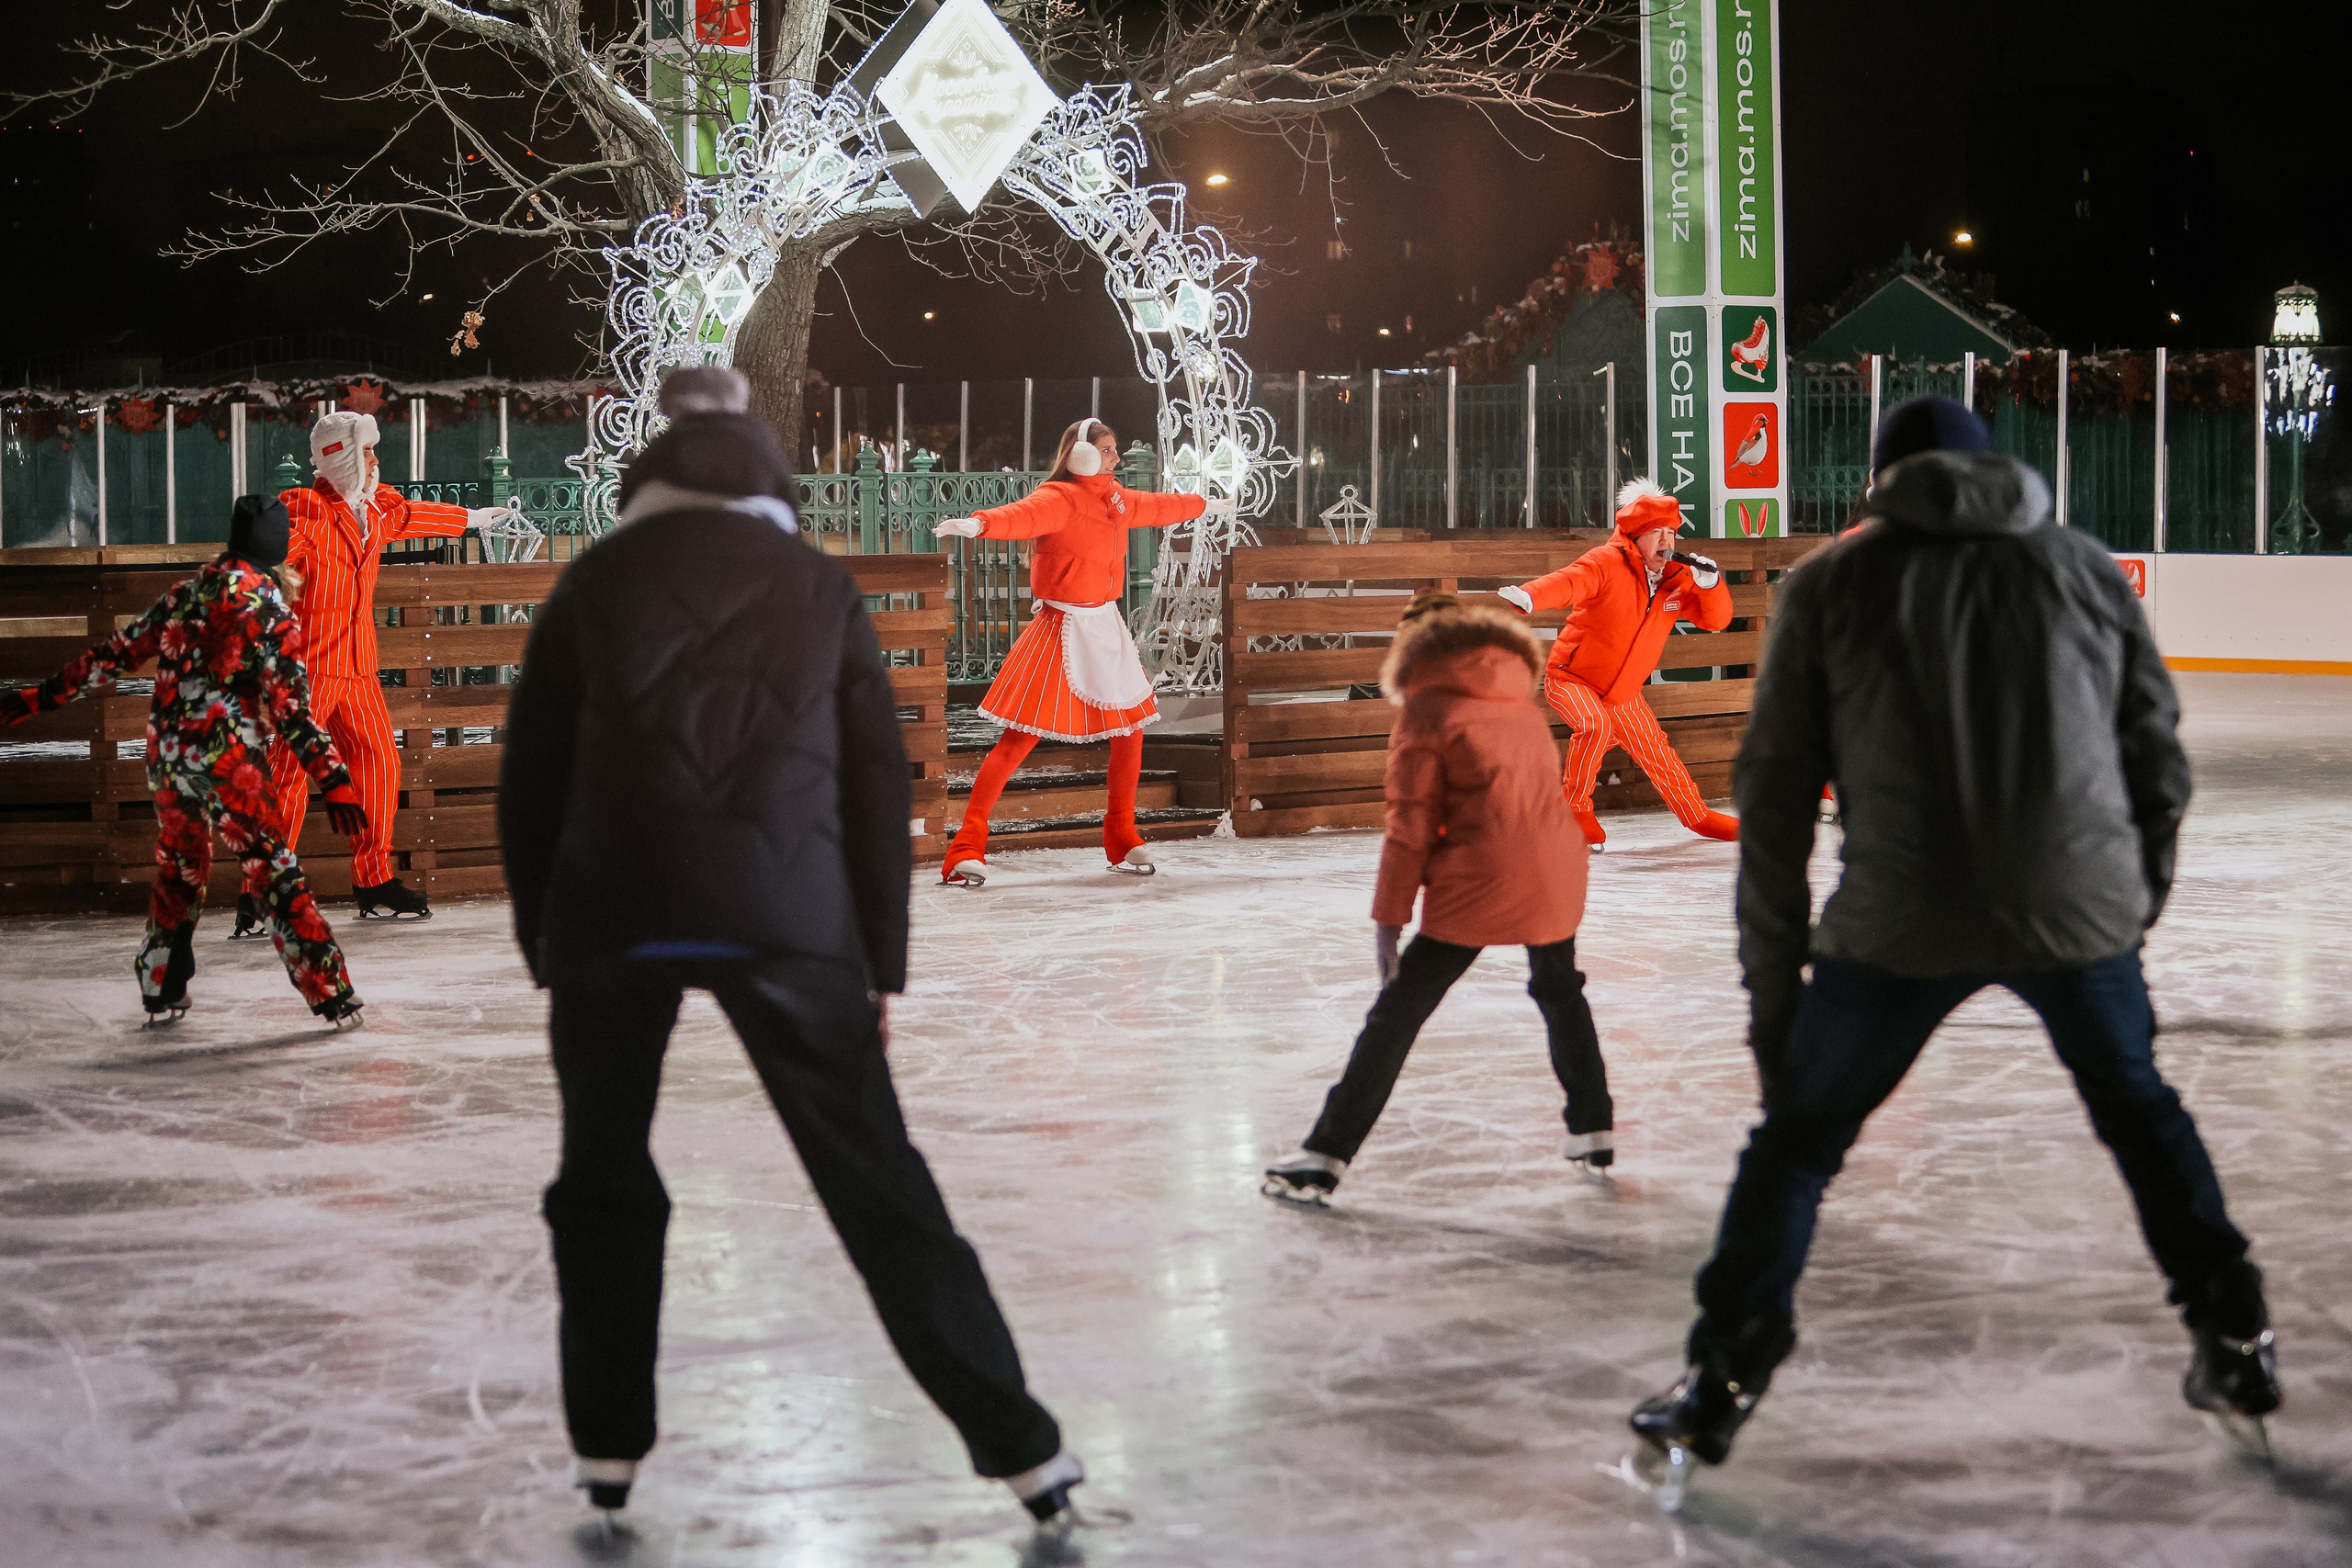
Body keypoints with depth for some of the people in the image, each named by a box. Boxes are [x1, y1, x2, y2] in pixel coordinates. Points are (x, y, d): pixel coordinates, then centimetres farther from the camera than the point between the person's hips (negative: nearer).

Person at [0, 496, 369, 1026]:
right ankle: (332, 996, -5)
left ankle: (161, 992, 27)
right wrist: (333, 779, -12)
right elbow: (291, 708, -12)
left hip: (167, 755, 5)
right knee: (271, 872, -3)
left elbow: (117, 653, 11)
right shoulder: (272, 613, -7)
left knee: (179, 867, 21)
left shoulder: (186, 595, 8)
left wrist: (44, 695, 20)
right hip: (230, 758, -5)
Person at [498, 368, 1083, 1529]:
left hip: (612, 915, 0)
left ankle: (608, 1454, 20)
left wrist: (544, 942, 19)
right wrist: (881, 963, 15)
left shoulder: (595, 583, 13)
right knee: (877, 1185, 5)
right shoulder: (820, 588, 14)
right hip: (784, 916, 0)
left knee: (603, 1185, 19)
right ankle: (1020, 1447, 5)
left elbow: (531, 779, 11)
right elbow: (877, 786, 11)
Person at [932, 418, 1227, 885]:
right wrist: (978, 523, -56)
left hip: (1107, 628, 8)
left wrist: (1205, 505, 49)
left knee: (1130, 729, 10)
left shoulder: (1116, 498, 12)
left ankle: (1122, 837, 28)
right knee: (1021, 737, -11)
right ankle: (968, 845, -10)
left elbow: (1157, 507, 32)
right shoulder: (1059, 498, -14)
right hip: (1063, 630, -8)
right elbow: (1023, 516, -35)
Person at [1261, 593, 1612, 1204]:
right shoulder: (1522, 698, 16)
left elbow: (1411, 824, -5)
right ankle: (1594, 1130, 35)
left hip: (1479, 879, -5)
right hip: (1556, 865, 5)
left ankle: (1326, 1155, -2)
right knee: (1561, 992, 30)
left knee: (1396, 1016, -1)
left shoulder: (1426, 709, -1)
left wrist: (1389, 918, -3)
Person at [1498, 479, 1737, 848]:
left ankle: (1698, 817, 38)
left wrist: (1709, 582, -21)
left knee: (1656, 753, 16)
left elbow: (1717, 619, 0)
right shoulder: (1607, 563, -22)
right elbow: (1568, 582, -40)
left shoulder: (1677, 578, -3)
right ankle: (1575, 811, -15)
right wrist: (1527, 596, -61)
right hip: (1571, 678, -6)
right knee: (1595, 726, -33)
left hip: (1622, 692, 6)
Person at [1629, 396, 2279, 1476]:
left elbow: (1776, 791, 5)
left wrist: (1774, 973, 8)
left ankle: (1724, 1378, 10)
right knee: (2139, 1108, 26)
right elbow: (2157, 749, 14)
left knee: (1798, 1138, 13)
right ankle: (2233, 1337, 31)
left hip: (1900, 922, -2)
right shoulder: (2085, 568, 13)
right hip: (2079, 907, 2)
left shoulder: (1829, 585, 8)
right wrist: (2142, 891, 28)